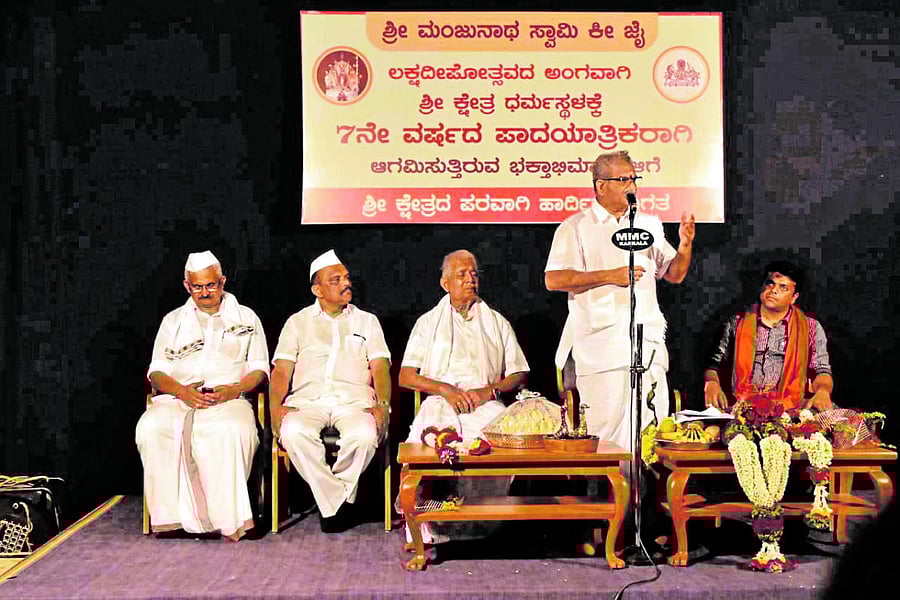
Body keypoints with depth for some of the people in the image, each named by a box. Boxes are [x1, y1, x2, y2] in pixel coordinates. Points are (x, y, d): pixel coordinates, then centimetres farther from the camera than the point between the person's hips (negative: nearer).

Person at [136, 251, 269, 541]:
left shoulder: (246, 318, 18)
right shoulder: (173, 320, 22)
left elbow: (259, 368, 13)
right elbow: (156, 371, 15)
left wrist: (234, 389, -9)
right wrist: (181, 391, -8)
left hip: (228, 400, -2)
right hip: (177, 399, 2)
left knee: (234, 431, -38)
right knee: (150, 428, -32)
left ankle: (228, 519, -33)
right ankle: (176, 516, -31)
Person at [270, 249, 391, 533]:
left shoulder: (367, 321, 23)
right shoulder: (298, 322, 21)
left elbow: (380, 366, 11)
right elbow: (282, 370, 12)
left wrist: (382, 404, -9)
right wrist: (276, 406, -9)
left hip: (353, 400, 0)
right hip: (308, 400, 0)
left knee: (365, 434, -36)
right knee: (293, 432, -36)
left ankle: (330, 501, -12)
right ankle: (340, 503, -21)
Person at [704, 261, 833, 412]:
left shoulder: (811, 329, 14)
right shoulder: (737, 324, 16)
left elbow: (822, 371, 9)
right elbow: (714, 365, 15)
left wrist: (822, 392, -14)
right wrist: (712, 384, -8)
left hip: (790, 410, 1)